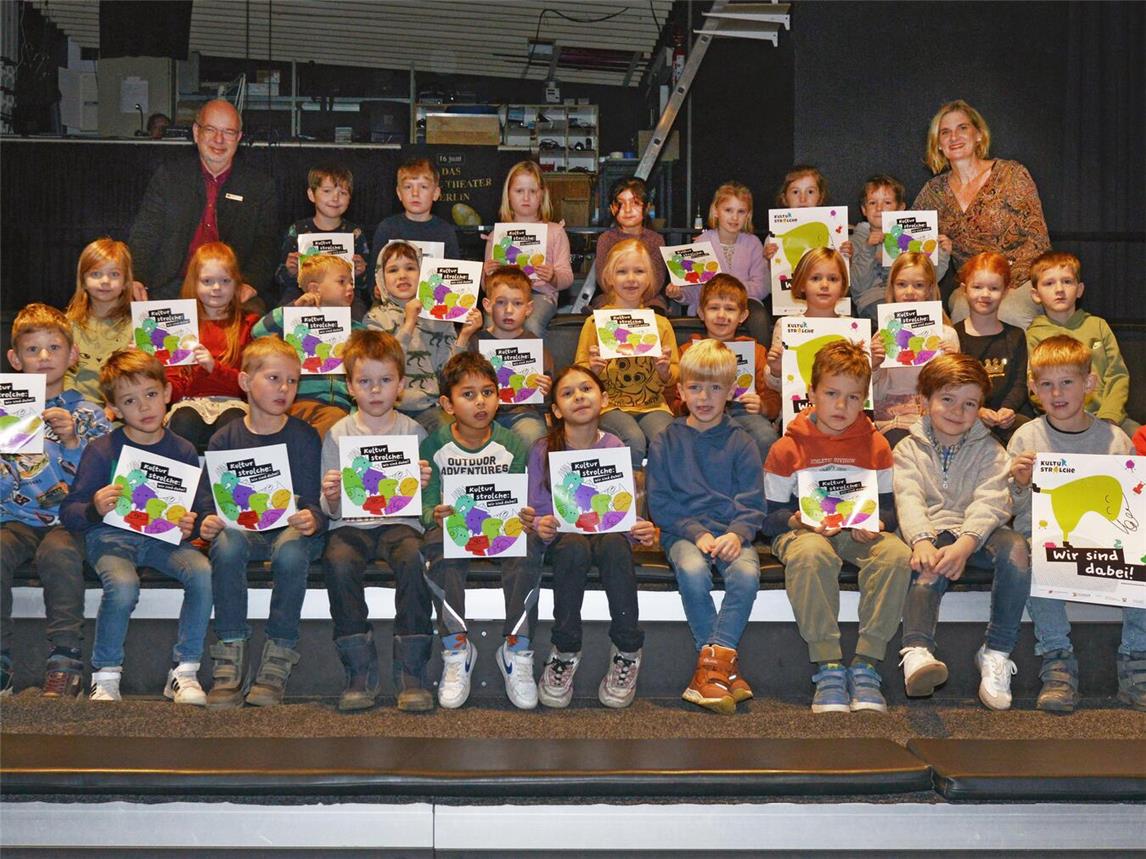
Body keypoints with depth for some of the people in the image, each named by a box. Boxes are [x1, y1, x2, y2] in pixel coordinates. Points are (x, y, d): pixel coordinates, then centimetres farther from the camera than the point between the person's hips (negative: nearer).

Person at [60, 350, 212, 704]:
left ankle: (184, 672, -12)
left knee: (203, 572, -27)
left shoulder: (183, 452, 5)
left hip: (163, 538, 3)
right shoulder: (102, 450, -3)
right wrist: (95, 509, -26)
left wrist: (188, 526, -11)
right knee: (123, 586, -35)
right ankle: (105, 676, -10)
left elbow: (195, 511, 13)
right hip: (111, 535, -3)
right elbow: (67, 512, -5)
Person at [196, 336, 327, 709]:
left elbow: (315, 499, -2)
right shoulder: (224, 439, 8)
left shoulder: (305, 437, 4)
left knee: (292, 551, -36)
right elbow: (208, 495, 7)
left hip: (290, 527, -1)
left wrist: (312, 519, -25)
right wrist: (209, 520, -15)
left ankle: (278, 658, -23)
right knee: (226, 545, -34)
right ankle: (230, 657, -26)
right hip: (241, 527, 1)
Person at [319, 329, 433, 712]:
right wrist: (331, 498, -15)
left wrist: (424, 487, -14)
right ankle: (360, 671, -21)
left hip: (400, 521, 0)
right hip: (350, 523, 1)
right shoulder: (338, 434, 9)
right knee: (339, 562, -32)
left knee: (413, 558, -33)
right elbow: (330, 510, 8)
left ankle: (411, 672, -25)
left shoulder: (414, 432, 8)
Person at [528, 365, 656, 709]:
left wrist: (642, 529, -19)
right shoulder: (543, 451, 0)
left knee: (615, 544, -37)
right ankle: (565, 652, -24)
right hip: (562, 535, -1)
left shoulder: (615, 448, 3)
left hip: (608, 531, 1)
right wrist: (540, 526, -25)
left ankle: (627, 652, -24)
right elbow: (536, 509, -1)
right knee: (575, 547, -38)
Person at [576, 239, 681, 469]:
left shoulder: (661, 324, 10)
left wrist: (665, 370, -8)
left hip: (652, 404, 2)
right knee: (633, 439, -30)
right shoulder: (596, 322, 4)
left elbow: (674, 378, 14)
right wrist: (592, 368, -15)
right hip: (610, 405, -2)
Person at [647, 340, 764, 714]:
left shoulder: (741, 444, 11)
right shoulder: (665, 443, 10)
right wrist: (697, 533, -12)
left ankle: (712, 663, -24)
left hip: (732, 532, 1)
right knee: (692, 571, -34)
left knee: (747, 573, -33)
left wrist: (737, 533, -15)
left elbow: (752, 504, 6)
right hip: (683, 532, -1)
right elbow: (660, 503, 4)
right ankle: (726, 662, -21)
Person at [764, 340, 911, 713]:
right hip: (804, 531, -2)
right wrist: (799, 520, -20)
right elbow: (768, 516, 0)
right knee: (811, 554, -39)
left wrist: (875, 524, -15)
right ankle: (828, 667, -33)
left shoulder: (876, 446, 7)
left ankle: (866, 665, -27)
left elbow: (890, 508, 8)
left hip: (861, 532, 2)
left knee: (896, 553, -31)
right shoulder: (787, 449, 0)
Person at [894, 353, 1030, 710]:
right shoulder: (908, 449, 12)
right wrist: (922, 541, -28)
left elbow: (991, 502, -6)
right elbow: (909, 499, -6)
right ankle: (917, 652, -54)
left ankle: (996, 653, -25)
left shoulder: (989, 450, 12)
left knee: (1015, 548, -30)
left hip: (976, 534, 1)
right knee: (929, 569, -35)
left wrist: (965, 543, -26)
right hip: (930, 533, -1)